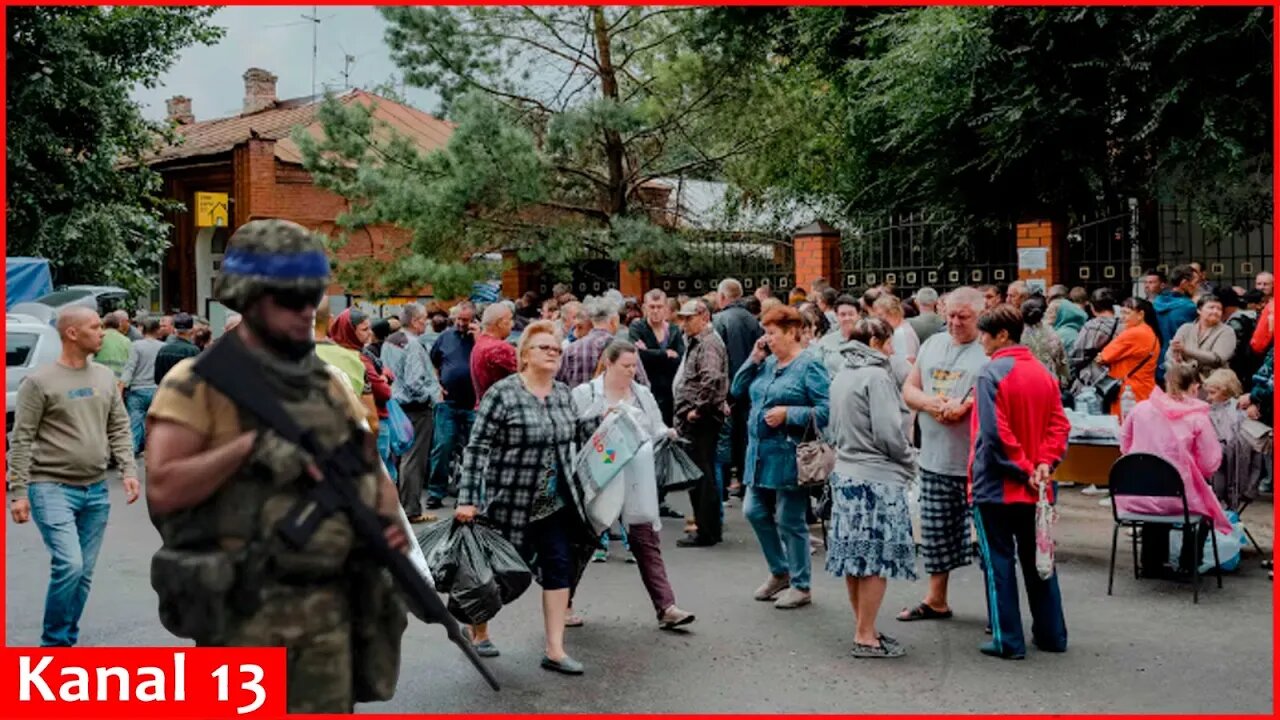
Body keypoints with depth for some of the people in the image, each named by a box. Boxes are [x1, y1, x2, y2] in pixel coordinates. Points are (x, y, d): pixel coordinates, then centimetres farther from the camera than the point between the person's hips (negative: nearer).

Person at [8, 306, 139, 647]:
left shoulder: (105, 377, 9)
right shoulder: (40, 381, -7)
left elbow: (119, 429, 12)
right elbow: (21, 441, -7)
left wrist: (128, 470, 1)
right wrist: (18, 492, -11)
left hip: (96, 491, 6)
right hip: (52, 489, -6)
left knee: (84, 573, 9)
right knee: (69, 565, -16)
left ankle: (68, 639, 24)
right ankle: (53, 642, 4)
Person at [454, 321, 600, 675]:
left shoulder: (563, 394, 6)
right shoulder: (502, 393, -13)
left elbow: (579, 436, 14)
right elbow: (477, 448, -15)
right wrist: (467, 500, -19)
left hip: (555, 502, 6)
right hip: (510, 501, -5)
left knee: (561, 568, 1)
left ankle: (555, 650, 8)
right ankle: (478, 629, 35)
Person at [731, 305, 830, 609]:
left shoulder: (809, 366, -11)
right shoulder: (767, 363, 11)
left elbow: (826, 410, -17)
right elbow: (737, 391, 12)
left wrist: (788, 414, -21)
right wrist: (754, 359, 3)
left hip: (788, 455, -8)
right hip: (761, 452, 8)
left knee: (789, 521, 1)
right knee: (755, 511, 12)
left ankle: (801, 586, 17)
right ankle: (779, 572, 31)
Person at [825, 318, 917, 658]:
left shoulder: (841, 376, 12)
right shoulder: (876, 376, -13)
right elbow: (888, 433, -16)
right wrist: (909, 463, 0)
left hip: (845, 475, 9)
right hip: (877, 479, -9)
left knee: (855, 560, 13)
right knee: (877, 561, -1)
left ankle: (865, 629, 23)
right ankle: (866, 637, 4)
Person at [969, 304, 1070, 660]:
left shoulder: (991, 373, -14)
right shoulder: (1044, 373, 7)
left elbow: (995, 434, -20)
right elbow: (1059, 424, 3)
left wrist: (1023, 470, -13)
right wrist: (1044, 463, -6)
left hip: (996, 484, -6)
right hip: (1036, 487, 6)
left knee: (999, 560, 3)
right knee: (1038, 558, 15)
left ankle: (1008, 640, 7)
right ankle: (1051, 634, 24)